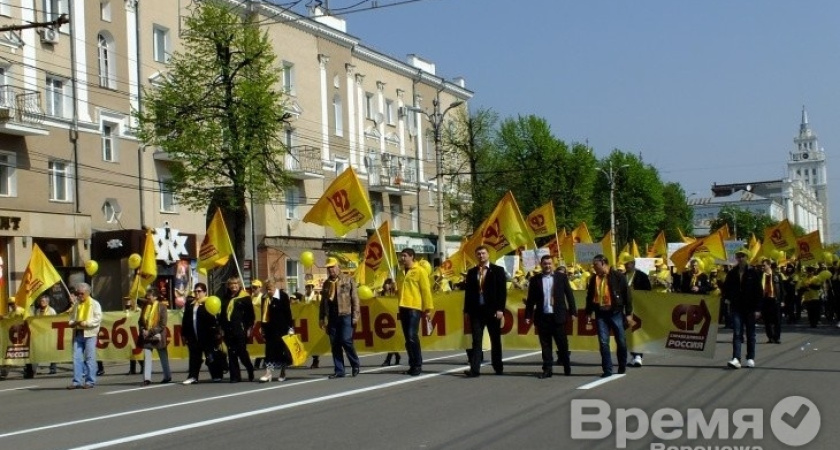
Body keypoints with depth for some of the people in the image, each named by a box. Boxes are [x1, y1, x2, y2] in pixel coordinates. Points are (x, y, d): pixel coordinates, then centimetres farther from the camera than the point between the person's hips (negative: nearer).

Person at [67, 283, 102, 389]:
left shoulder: (95, 304, 2)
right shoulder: (76, 305, 19)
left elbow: (98, 319, -7)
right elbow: (71, 318, 20)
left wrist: (86, 323, -18)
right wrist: (72, 323, -3)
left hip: (89, 333, -5)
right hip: (77, 333, 5)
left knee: (90, 358, -3)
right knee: (76, 357, 0)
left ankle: (90, 381, 1)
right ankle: (77, 381, 2)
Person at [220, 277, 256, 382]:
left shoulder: (245, 297, 0)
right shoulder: (226, 298, 15)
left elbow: (250, 314, -2)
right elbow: (222, 314, 19)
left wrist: (249, 328, -7)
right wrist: (222, 328, 13)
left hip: (240, 329, -5)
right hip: (228, 330, 5)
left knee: (242, 353, -4)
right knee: (231, 354, 3)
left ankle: (250, 372, 17)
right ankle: (235, 376, 7)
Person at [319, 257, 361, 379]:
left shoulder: (348, 280, 2)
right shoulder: (326, 283, 15)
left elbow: (355, 298, -2)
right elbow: (323, 302, 18)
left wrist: (355, 315, -9)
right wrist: (321, 317, 12)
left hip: (346, 316, -5)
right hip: (332, 317, 5)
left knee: (346, 341, -12)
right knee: (335, 344, 4)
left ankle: (355, 364, 9)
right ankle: (339, 370, 10)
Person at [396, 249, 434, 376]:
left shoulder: (420, 271, -3)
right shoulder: (401, 272, 17)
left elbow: (426, 290, -6)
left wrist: (428, 308, -9)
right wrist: (395, 289, 8)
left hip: (414, 308, -7)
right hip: (403, 308, 7)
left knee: (412, 336, -13)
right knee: (408, 338, 7)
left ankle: (418, 365, -5)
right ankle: (412, 365, 12)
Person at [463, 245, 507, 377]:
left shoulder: (498, 270, 1)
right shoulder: (471, 272, 10)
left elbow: (502, 291, -5)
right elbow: (468, 292, 10)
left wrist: (500, 309, -12)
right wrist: (466, 310, 4)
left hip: (492, 310, -2)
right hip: (476, 310, 2)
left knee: (495, 340, 8)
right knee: (476, 340, -4)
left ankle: (498, 367, 20)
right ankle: (475, 369, -9)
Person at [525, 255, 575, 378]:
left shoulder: (562, 277, 4)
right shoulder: (535, 279, 5)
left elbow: (569, 294, 3)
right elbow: (531, 299, 5)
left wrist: (572, 311, -1)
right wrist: (528, 315, 1)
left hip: (558, 316, -1)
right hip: (542, 317, 1)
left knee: (562, 344, 5)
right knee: (545, 344, 3)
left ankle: (567, 368, 20)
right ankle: (547, 369, 8)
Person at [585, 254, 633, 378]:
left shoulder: (618, 276, -5)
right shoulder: (593, 279, 9)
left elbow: (627, 295, -4)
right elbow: (590, 297, 16)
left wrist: (628, 313, -6)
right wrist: (589, 312, 12)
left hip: (616, 313, -3)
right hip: (600, 314, 3)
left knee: (621, 341, 7)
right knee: (603, 342, -1)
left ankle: (622, 367, 24)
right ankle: (607, 370, 4)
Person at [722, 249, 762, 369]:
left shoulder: (753, 272, -2)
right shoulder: (731, 273, 6)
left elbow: (758, 291, -3)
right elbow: (725, 288, 16)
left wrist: (756, 309, -7)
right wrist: (731, 298, 0)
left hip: (750, 308, -2)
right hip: (736, 308, 2)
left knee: (750, 334, 9)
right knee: (737, 333, -7)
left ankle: (750, 358, 18)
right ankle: (736, 359, -15)